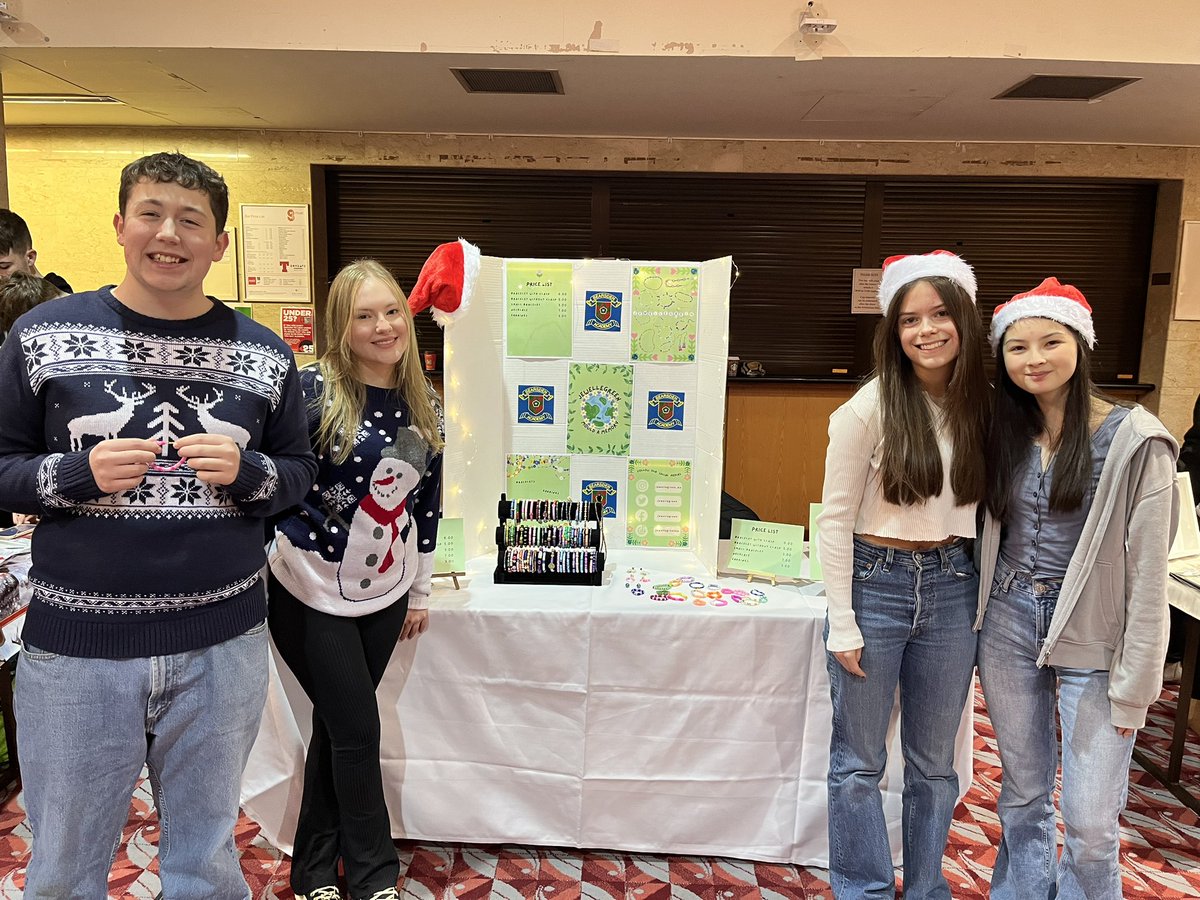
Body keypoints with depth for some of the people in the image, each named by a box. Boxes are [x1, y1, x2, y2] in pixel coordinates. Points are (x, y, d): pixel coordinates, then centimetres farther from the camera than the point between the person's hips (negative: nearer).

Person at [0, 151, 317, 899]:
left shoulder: (264, 354, 2)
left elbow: (300, 472, 7)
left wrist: (245, 472, -14)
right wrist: (80, 473, -17)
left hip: (222, 646, 1)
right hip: (76, 644, 0)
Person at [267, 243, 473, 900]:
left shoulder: (423, 404, 2)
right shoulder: (313, 389, -15)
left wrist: (421, 590, 12)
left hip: (384, 593, 5)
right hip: (311, 590, -4)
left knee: (338, 726, 15)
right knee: (357, 729, 2)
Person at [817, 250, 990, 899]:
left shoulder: (981, 407, 2)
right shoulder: (870, 409, -12)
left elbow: (985, 510, 11)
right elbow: (835, 518, -10)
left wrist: (983, 601, 7)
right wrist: (842, 623, -12)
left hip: (953, 588, 4)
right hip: (876, 583, -4)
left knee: (934, 761, 17)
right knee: (859, 761, 7)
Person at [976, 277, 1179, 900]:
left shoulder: (1133, 440, -12)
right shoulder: (1004, 434, 4)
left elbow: (1148, 573, -11)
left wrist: (1132, 687, -11)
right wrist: (976, 626, 3)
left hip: (1092, 640, -4)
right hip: (1009, 627, 4)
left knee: (1090, 824, 1)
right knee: (1022, 796, 17)